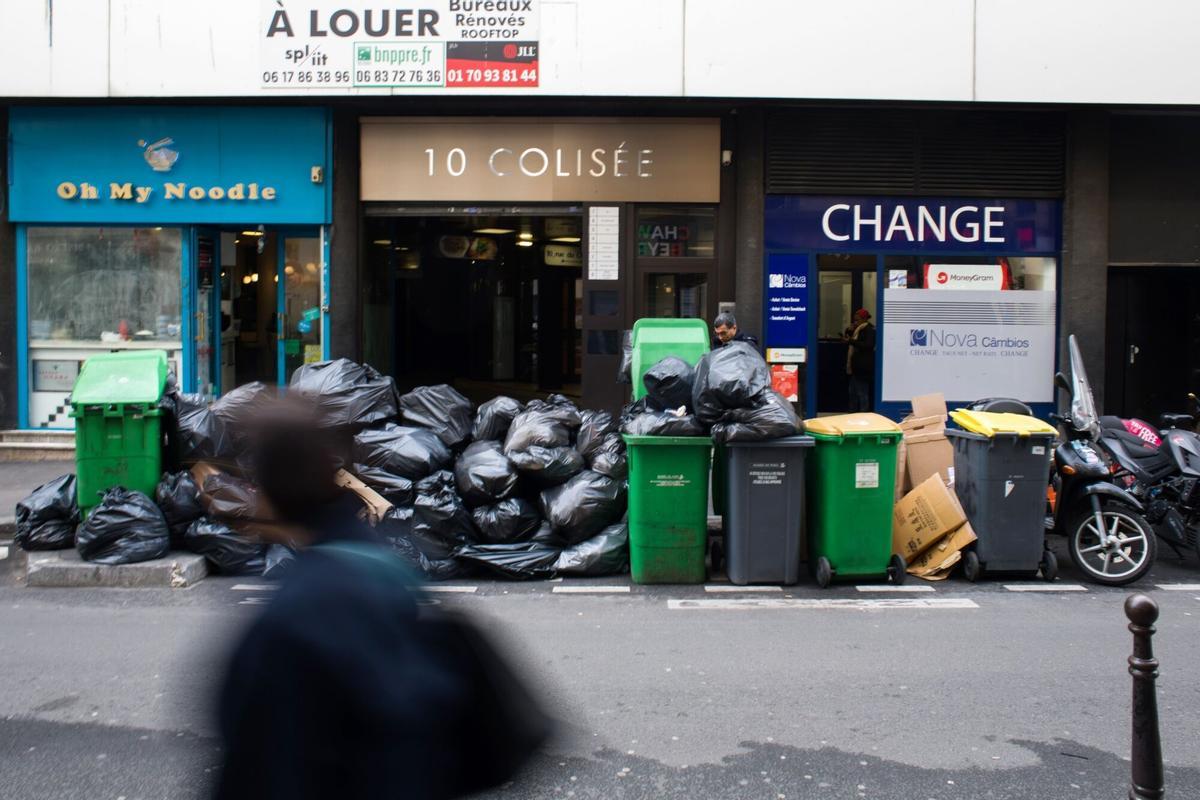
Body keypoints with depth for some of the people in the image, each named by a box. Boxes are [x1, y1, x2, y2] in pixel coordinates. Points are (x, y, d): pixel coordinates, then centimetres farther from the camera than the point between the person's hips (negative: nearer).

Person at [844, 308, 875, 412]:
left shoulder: (869, 330, -12)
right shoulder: (857, 330, 17)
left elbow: (867, 346, -24)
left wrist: (851, 341, -25)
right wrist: (849, 331, 4)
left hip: (863, 368, -10)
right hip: (855, 367, 10)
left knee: (862, 393, -8)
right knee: (853, 392, 15)